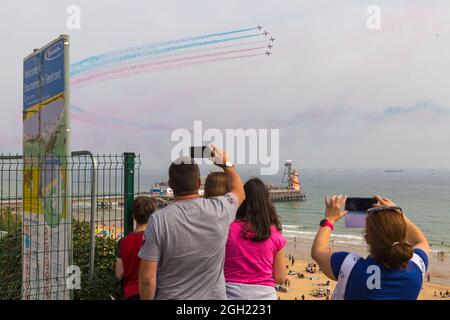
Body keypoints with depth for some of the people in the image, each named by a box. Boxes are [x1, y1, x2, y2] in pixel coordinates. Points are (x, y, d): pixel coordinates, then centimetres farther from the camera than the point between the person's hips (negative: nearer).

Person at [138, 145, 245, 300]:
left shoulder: (158, 220, -18)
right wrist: (225, 162, 22)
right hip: (213, 296, 2)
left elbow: (147, 278, -16)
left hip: (171, 296, -1)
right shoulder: (219, 210, -12)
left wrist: (147, 299, 0)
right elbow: (239, 192, 12)